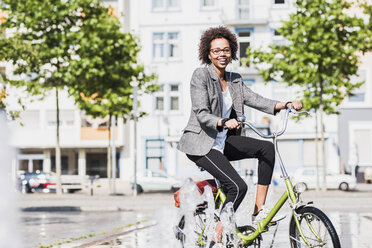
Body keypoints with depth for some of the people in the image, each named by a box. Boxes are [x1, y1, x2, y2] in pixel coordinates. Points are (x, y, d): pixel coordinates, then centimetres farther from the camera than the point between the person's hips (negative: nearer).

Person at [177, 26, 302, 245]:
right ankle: (217, 236, -10)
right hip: (201, 143, -7)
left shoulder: (235, 80, 12)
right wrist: (224, 123, -38)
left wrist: (286, 105, -14)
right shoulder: (201, 75, -10)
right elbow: (202, 114, -19)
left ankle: (259, 210, -8)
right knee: (238, 186, -22)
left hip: (223, 142, 7)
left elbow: (255, 99, 0)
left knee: (267, 148, -11)